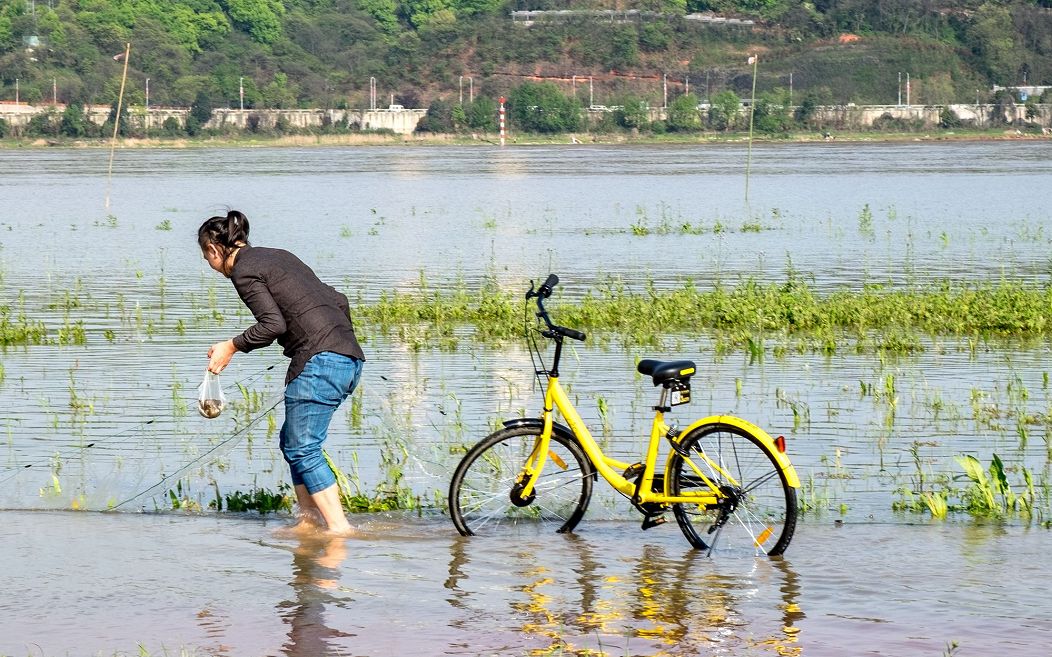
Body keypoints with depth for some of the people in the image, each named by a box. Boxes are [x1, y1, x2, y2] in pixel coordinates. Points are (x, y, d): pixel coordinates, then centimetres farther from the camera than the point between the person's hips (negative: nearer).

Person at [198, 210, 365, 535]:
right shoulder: (278, 256, 24)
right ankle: (309, 520, 14)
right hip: (350, 359, 9)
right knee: (293, 443, 15)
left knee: (303, 448, -6)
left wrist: (231, 347, -3)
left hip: (319, 360, -9)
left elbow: (273, 323, -15)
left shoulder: (244, 269, -2)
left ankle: (338, 526, -12)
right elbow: (337, 300, 23)